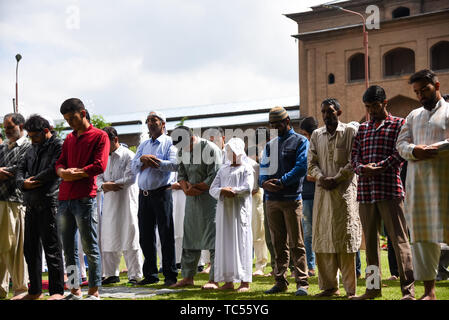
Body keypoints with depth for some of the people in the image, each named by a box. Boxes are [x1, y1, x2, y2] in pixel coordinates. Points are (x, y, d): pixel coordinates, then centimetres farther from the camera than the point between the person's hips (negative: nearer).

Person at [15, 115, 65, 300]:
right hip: (31, 205, 8)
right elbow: (21, 170, 17)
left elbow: (54, 170, -15)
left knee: (52, 248, -5)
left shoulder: (58, 146, -4)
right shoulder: (32, 150, 20)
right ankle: (35, 291, 20)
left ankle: (57, 291, 0)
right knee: (30, 248, 11)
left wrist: (33, 180, -4)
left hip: (49, 203, -8)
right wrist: (23, 183, -5)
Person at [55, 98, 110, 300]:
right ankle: (75, 291, 15)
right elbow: (59, 164, 15)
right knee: (68, 249, 8)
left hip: (85, 198, -7)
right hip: (64, 199, 7)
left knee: (90, 247, -4)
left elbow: (99, 166, -9)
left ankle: (94, 292, 0)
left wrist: (74, 174, -7)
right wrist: (63, 172, -8)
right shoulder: (69, 139, 21)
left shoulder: (99, 136, 1)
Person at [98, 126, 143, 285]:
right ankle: (112, 274, 17)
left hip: (126, 201, -6)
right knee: (108, 239, 7)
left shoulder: (128, 155, -5)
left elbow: (130, 178, -14)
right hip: (109, 202, 6)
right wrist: (103, 185, -11)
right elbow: (99, 177, 12)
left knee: (129, 239, -4)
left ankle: (135, 274, 3)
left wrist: (110, 184, -12)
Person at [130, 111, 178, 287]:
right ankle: (150, 274, 15)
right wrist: (143, 159, -12)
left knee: (166, 235, -4)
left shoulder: (170, 142, 2)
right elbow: (133, 167, 8)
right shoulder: (143, 145, 19)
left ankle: (170, 275, 1)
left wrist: (153, 160, -14)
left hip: (161, 193, -5)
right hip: (144, 194, 6)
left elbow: (174, 165, -13)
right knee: (145, 236, 7)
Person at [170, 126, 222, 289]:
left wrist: (195, 187, -10)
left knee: (213, 239, -6)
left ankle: (214, 279, -3)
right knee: (190, 238, 11)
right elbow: (181, 174, 12)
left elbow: (214, 178, -16)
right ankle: (187, 277, 19)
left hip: (209, 197, -7)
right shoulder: (182, 150, 10)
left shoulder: (210, 149, -13)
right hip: (192, 198, 7)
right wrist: (186, 188, -8)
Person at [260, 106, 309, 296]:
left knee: (296, 243, -5)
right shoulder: (270, 145, 19)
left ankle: (302, 283, -2)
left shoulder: (300, 141, 2)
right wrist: (264, 182, -10)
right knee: (278, 243, 9)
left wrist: (281, 183, -17)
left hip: (292, 199, -5)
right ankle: (280, 282, 14)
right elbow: (263, 168, 13)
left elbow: (301, 167, -10)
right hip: (272, 200, 5)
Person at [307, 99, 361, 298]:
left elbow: (353, 162, -4)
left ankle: (350, 289, -1)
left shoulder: (350, 132, 3)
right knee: (322, 238, 2)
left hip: (344, 190, -4)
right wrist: (321, 177, -7)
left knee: (346, 237, -5)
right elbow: (311, 163, 12)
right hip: (322, 192, 5)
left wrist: (336, 179, -13)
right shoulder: (316, 135, 17)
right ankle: (329, 286, 10)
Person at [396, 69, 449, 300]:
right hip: (417, 181, 5)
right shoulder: (413, 116, 21)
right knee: (421, 234, 2)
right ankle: (429, 290, 7)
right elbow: (401, 144, 11)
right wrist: (414, 150, -9)